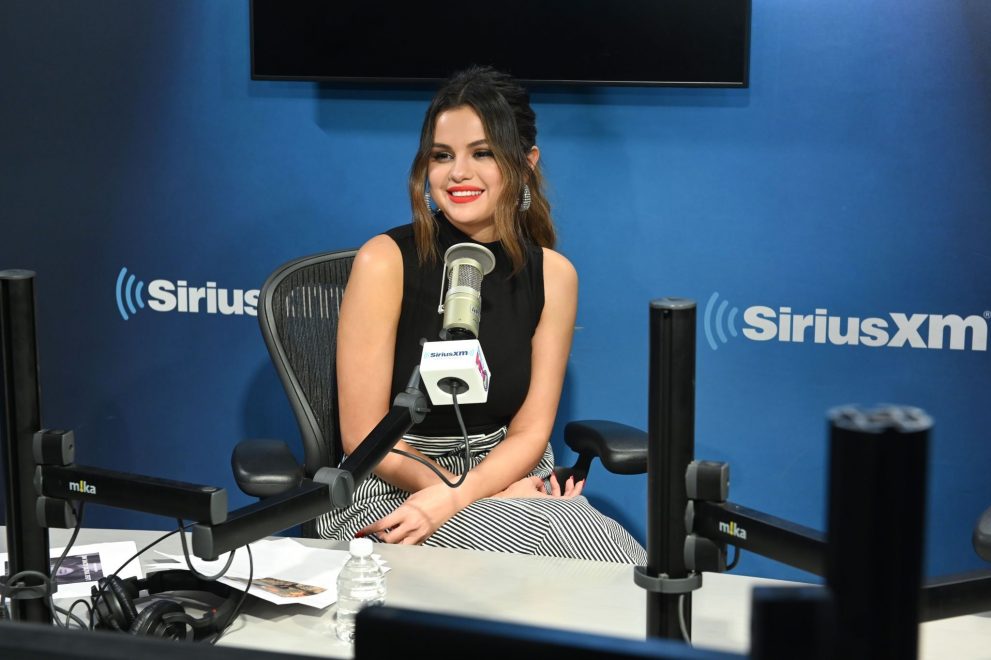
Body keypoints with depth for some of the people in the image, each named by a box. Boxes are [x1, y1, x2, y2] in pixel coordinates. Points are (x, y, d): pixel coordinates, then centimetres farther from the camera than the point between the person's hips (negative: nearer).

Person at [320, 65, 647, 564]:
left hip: (506, 476, 4)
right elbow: (364, 437, -10)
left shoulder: (552, 274, 1)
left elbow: (529, 431, 0)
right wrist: (498, 499, -15)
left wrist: (451, 498, -20)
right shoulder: (385, 262, -10)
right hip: (390, 489, -4)